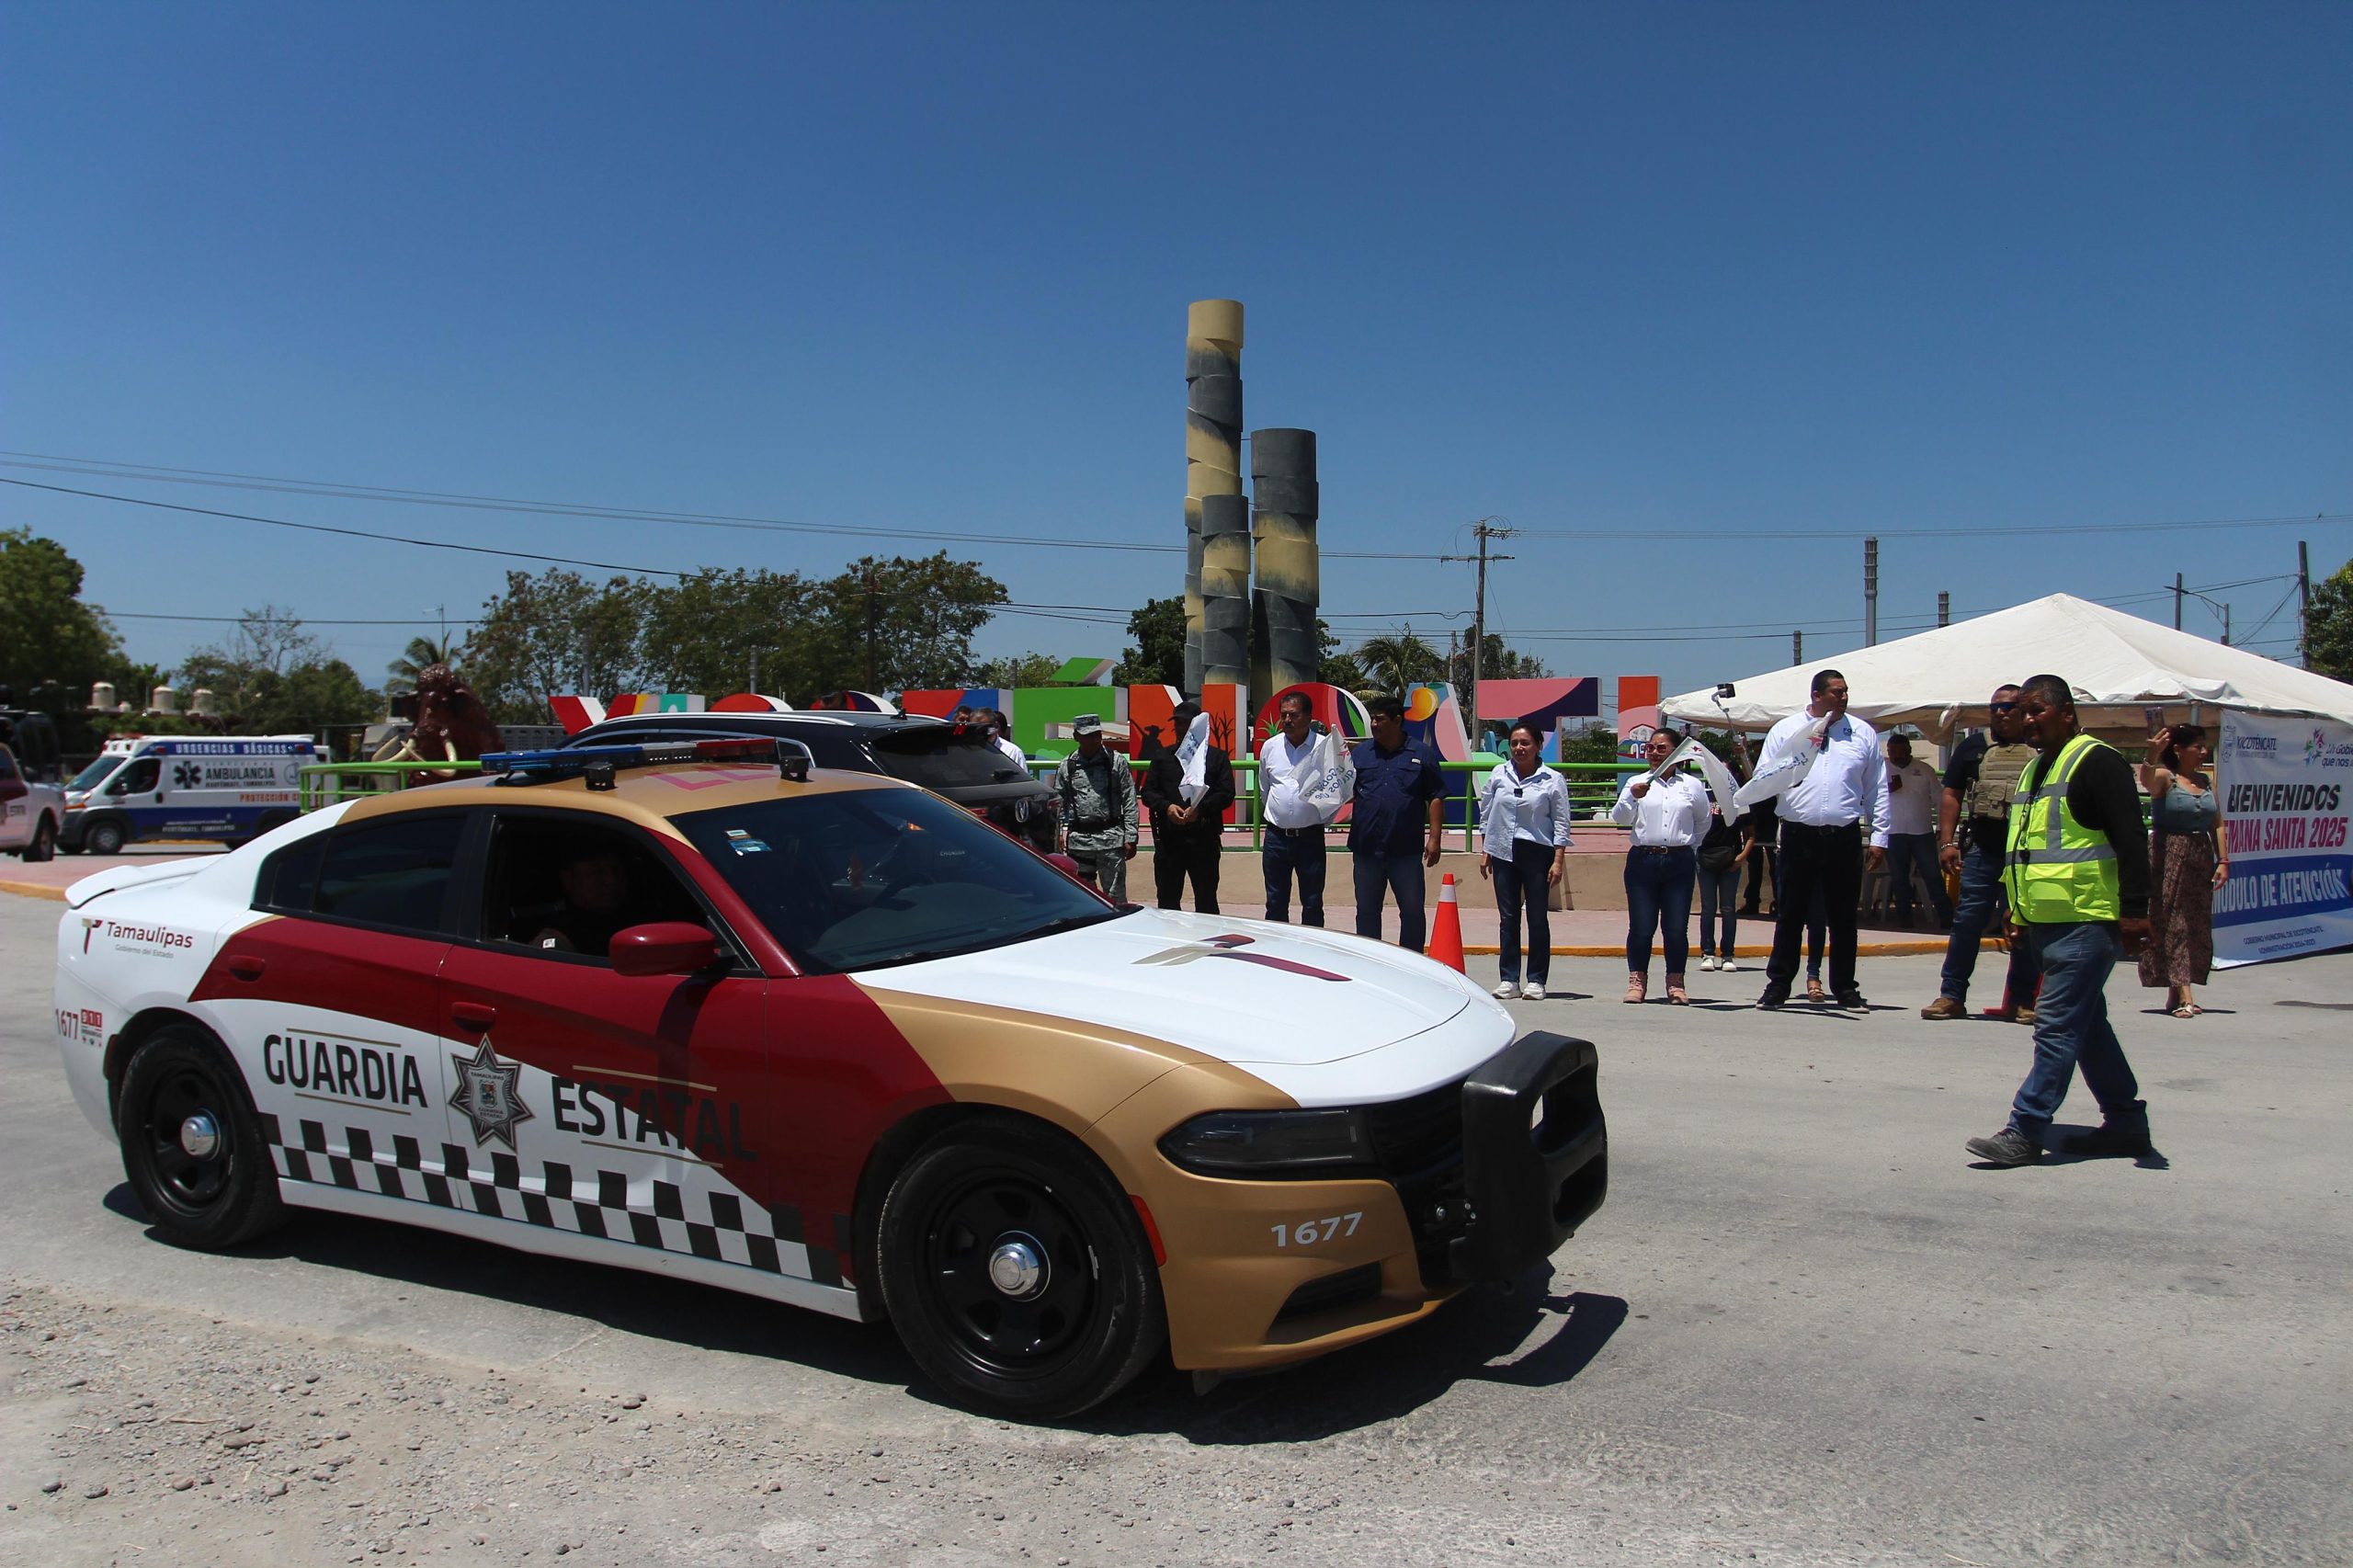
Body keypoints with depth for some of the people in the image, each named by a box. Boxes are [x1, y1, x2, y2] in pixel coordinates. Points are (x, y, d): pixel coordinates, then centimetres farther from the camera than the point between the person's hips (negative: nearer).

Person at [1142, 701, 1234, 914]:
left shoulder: (1217, 757, 7)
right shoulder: (1163, 756, 16)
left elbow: (1226, 794, -2)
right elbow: (1148, 792, 9)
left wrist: (1200, 808, -18)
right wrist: (1166, 807, -11)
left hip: (1204, 838, -2)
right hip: (1168, 838, 3)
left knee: (1206, 900, 4)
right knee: (1167, 899, 6)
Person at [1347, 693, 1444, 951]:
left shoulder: (1422, 755, 2)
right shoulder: (1361, 753, 9)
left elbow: (1435, 798, 1)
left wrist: (1434, 837, -5)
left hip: (1407, 851, -2)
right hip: (1367, 850, 2)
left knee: (1413, 912, 2)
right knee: (1366, 912, 10)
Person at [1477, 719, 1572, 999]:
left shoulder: (1552, 780, -3)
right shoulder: (1498, 775, 5)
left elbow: (1561, 824, -1)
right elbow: (1486, 815, 11)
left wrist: (1557, 861, -7)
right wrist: (1484, 851, 7)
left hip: (1537, 852, -3)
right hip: (1503, 852, 3)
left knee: (1538, 918, 1)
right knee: (1508, 918, 6)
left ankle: (1536, 981, 7)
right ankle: (1509, 979, 11)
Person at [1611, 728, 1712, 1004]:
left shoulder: (1692, 785, 9)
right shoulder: (1636, 783, 6)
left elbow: (1703, 823, 22)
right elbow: (1619, 818, -5)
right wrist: (1632, 797, -21)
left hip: (1680, 862, 1)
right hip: (1643, 860, 0)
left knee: (1677, 928, 1)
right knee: (1641, 927, 0)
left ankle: (1675, 983, 12)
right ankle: (1637, 981, 9)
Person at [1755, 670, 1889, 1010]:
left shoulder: (1862, 733, 10)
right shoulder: (1786, 730, 6)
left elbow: (1877, 789, 12)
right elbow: (1762, 778, 6)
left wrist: (1879, 837, 7)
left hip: (1845, 837, 1)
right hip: (1799, 834, -1)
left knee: (1843, 917, 7)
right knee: (1790, 914, 3)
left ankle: (1845, 988, 17)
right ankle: (1778, 984, 10)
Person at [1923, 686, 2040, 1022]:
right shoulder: (1973, 747, 10)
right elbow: (1952, 796, 9)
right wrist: (1947, 842, -1)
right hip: (1982, 850, 0)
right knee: (1967, 922, -1)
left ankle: (2022, 1001, 14)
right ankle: (1951, 996, 5)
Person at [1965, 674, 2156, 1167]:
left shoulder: (2097, 762, -9)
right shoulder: (2034, 770, 18)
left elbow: (2131, 840, -16)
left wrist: (2134, 910, -21)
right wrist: (2019, 910, 24)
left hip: (2086, 922, -10)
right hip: (2045, 924, 10)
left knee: (2057, 1026, -11)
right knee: (2087, 1026, 15)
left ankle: (2024, 1133, -11)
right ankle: (2128, 1122, 25)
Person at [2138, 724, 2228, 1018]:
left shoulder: (2207, 781, 13)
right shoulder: (2164, 778, -5)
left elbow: (2217, 824, 14)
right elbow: (2147, 781, -29)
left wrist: (2223, 860, 5)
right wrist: (2151, 757, -50)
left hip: (2201, 859, 6)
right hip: (2168, 858, -6)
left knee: (2197, 926, 7)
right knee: (2174, 923, -8)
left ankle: (2175, 994, 14)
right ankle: (2184, 995, -12)